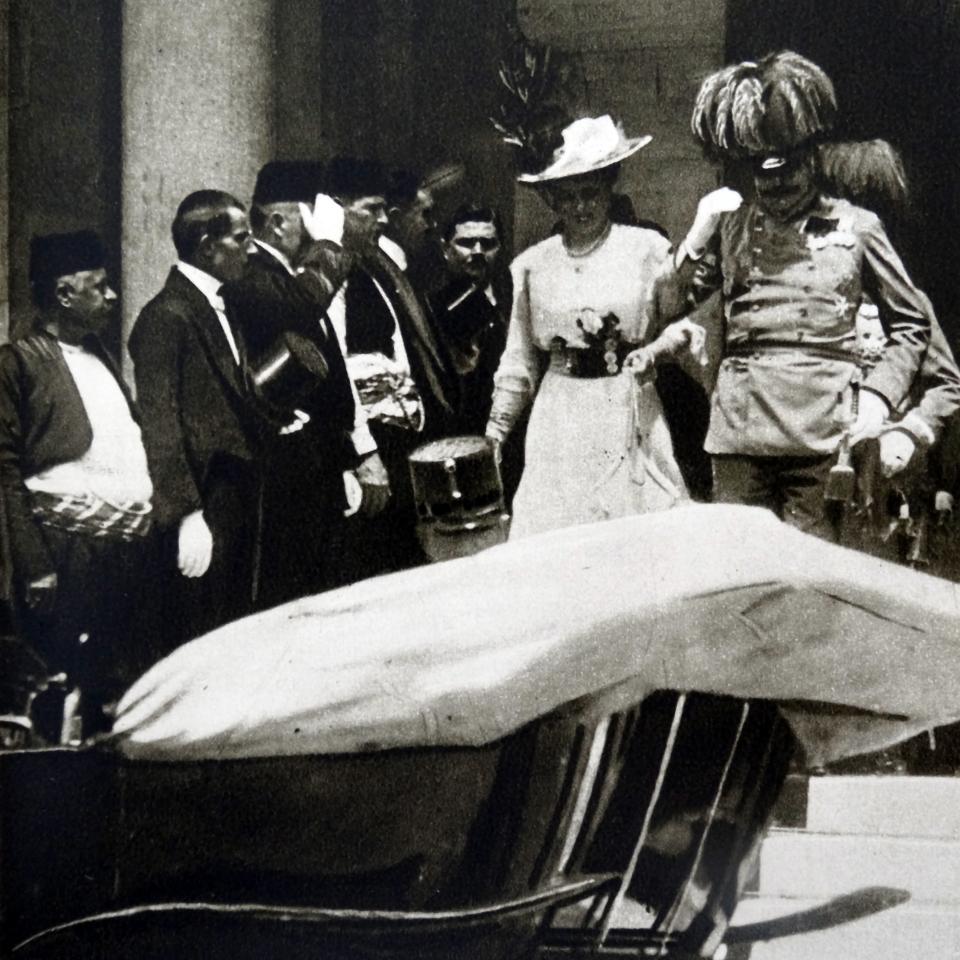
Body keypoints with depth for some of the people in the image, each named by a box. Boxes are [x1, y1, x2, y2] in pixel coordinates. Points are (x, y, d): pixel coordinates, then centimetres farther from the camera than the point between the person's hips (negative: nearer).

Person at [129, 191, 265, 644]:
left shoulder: (219, 309, 15)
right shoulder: (166, 317, -13)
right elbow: (160, 425, -17)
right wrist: (188, 516, -19)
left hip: (238, 501, 9)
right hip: (204, 506, -9)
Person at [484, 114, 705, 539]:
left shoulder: (648, 249, 2)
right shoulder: (533, 265, 8)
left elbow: (684, 324, 3)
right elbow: (520, 360, 14)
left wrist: (658, 349, -18)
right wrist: (493, 434, 11)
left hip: (629, 415, -2)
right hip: (560, 421, 2)